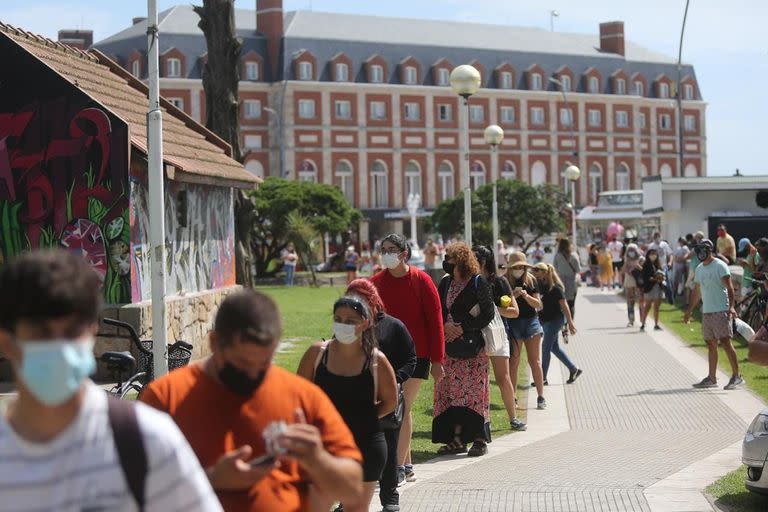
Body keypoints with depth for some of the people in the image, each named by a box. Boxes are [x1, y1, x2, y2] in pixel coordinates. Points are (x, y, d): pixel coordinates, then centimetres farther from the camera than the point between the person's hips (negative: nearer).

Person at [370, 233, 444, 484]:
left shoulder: (421, 281, -5)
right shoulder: (377, 282, 3)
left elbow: (434, 320, -3)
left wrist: (437, 359, -6)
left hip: (415, 355, -3)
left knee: (402, 409, -5)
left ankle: (398, 467, -1)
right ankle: (407, 465, 16)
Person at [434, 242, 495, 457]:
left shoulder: (478, 282, -5)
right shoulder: (446, 282, 12)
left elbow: (488, 314, -8)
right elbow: (439, 311, 16)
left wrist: (461, 328, -12)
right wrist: (445, 327, -5)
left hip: (473, 346, -6)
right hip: (449, 345, 6)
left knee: (474, 390, -5)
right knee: (451, 391, 4)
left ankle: (480, 439, 0)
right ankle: (457, 438, 9)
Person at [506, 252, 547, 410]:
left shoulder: (531, 280, 5)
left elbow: (538, 305, 4)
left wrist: (526, 296, -13)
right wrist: (513, 296, -18)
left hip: (531, 321, 1)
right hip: (512, 323, -1)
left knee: (535, 361, 0)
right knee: (513, 362, -1)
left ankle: (541, 397, 4)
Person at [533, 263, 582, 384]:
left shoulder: (555, 288, -17)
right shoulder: (539, 286, 3)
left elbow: (564, 306, -16)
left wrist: (570, 323, -16)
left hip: (555, 320, -8)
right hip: (545, 321, 8)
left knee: (546, 348, -5)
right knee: (555, 348, 14)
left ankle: (543, 378, 3)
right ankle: (574, 369, 27)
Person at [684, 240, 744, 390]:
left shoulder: (720, 266, -7)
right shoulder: (699, 269, 16)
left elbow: (729, 287, -14)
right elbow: (697, 292, 24)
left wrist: (731, 307, -25)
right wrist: (689, 311, 24)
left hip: (721, 311, -7)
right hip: (706, 312, 8)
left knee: (725, 342, -11)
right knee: (711, 345, 9)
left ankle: (736, 376, -8)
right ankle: (712, 378, 13)